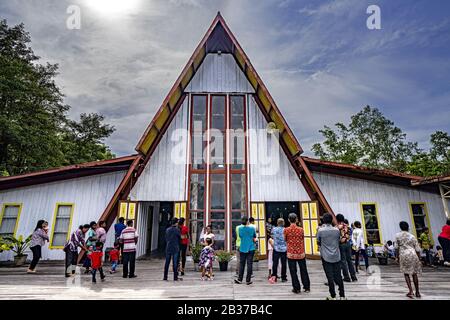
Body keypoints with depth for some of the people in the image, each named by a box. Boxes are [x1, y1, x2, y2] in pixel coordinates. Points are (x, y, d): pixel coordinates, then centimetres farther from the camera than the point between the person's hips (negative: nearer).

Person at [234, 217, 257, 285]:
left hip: (242, 248, 2)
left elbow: (240, 236, 9)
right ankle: (248, 280, 7)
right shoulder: (252, 228, -6)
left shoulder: (240, 228, -2)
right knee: (249, 264, 4)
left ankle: (239, 279, 15)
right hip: (251, 248, -2)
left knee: (241, 263, 11)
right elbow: (254, 238, 2)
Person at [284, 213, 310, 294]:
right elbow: (303, 241, 7)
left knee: (293, 272, 8)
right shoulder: (301, 229, -6)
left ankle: (296, 288, 12)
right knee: (303, 270, 15)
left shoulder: (286, 230, -9)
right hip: (301, 253, 2)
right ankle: (306, 287, 23)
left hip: (291, 254, -2)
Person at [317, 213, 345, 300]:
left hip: (326, 257, -3)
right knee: (338, 276, 11)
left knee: (330, 277, 5)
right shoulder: (337, 230, -3)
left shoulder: (320, 231, -12)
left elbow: (318, 243, 1)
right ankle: (342, 296, 18)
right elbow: (339, 241, 10)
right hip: (336, 257, 3)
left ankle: (333, 296, 12)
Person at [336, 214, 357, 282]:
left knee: (343, 261, 3)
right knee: (349, 260, 14)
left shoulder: (338, 227, -14)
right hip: (348, 243, 6)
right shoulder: (347, 226, 4)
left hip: (341, 244, -6)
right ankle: (353, 277, 18)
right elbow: (349, 236, 9)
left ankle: (347, 277, 8)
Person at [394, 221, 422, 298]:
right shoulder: (412, 236, 9)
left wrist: (397, 257, 11)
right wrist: (419, 260, 15)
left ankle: (411, 291, -3)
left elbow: (396, 247, 3)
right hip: (413, 255, 2)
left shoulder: (397, 235, 6)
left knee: (406, 273, 8)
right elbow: (417, 249, 8)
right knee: (414, 273, 15)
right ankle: (417, 292, 23)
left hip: (403, 255, -2)